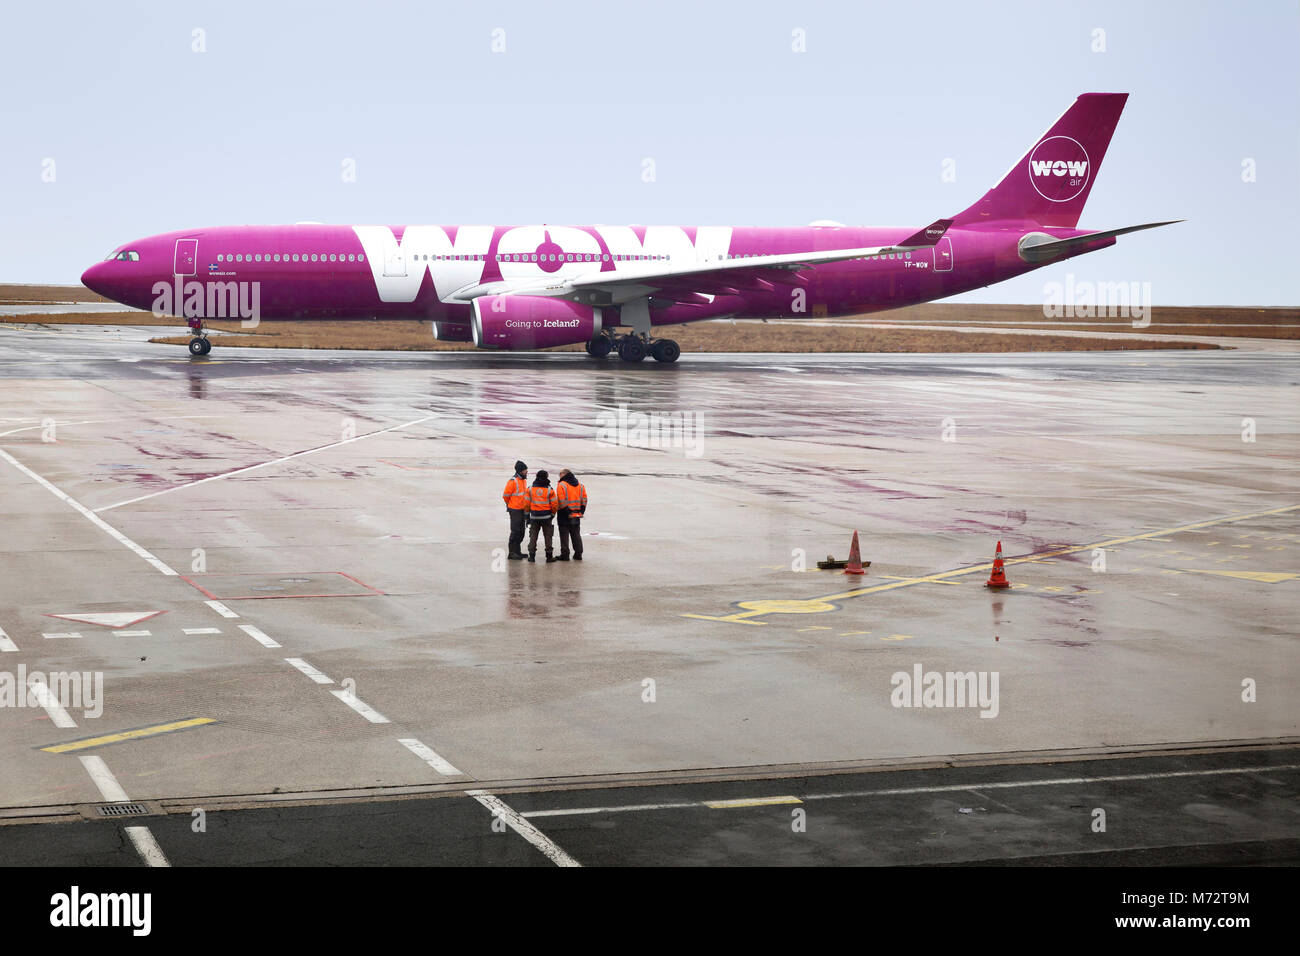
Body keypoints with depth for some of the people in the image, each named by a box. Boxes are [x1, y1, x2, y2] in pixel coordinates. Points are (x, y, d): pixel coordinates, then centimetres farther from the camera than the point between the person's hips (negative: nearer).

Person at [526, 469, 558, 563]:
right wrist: (553, 514, 11)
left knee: (533, 536, 9)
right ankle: (549, 556, 6)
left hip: (534, 516, 2)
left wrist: (527, 514, 13)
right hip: (546, 516, -2)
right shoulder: (549, 490, -6)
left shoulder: (530, 489, 1)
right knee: (548, 536, 6)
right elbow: (554, 504, -4)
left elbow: (527, 503, 3)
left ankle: (531, 555, 7)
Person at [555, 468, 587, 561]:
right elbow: (584, 500, 9)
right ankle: (578, 554, 14)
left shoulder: (561, 485, -10)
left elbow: (561, 502, -16)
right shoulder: (580, 485, 10)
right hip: (576, 515, 6)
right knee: (576, 535, 13)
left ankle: (565, 554, 1)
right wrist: (580, 511, 10)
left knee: (564, 536, 1)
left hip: (564, 516, -6)